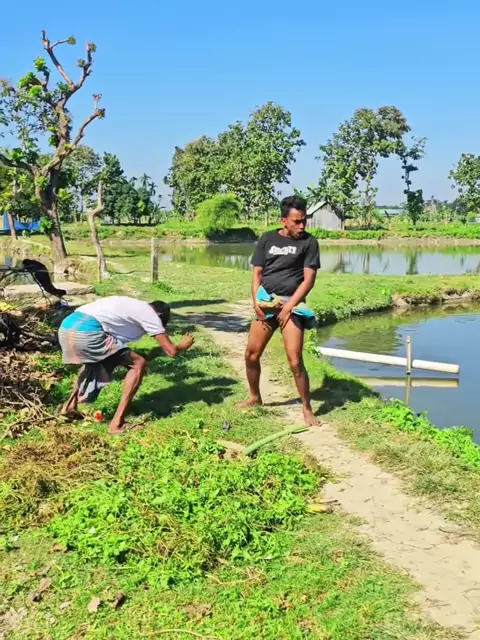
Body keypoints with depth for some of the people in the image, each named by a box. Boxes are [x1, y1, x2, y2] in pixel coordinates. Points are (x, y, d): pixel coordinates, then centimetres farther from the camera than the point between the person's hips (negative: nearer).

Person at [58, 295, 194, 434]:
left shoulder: (134, 307, 32)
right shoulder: (150, 315, 10)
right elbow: (171, 351, 7)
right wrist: (183, 345, 30)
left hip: (66, 327, 9)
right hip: (87, 331, -9)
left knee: (94, 361, 39)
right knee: (139, 365, 3)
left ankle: (70, 406, 35)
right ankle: (117, 423, 1)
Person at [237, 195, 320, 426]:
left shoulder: (308, 243, -2)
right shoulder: (267, 239, 6)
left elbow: (308, 280, -6)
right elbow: (257, 273, 8)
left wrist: (289, 307, -13)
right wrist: (256, 302, -5)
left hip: (291, 304, -4)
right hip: (266, 303, 4)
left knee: (295, 361, -11)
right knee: (251, 355, 9)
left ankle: (307, 409, 3)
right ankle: (255, 397, 32)